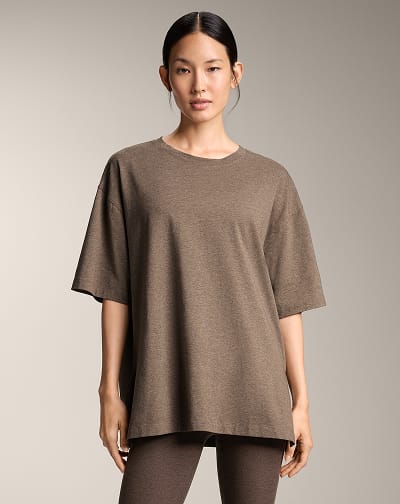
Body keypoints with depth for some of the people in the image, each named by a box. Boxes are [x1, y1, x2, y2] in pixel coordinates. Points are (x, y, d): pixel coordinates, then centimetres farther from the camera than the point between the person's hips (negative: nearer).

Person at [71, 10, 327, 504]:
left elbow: (287, 300, 7)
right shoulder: (130, 169, 6)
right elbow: (115, 290, 4)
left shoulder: (270, 180, 8)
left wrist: (301, 401, 3)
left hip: (255, 392, 1)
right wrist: (110, 391, 0)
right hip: (165, 393, -1)